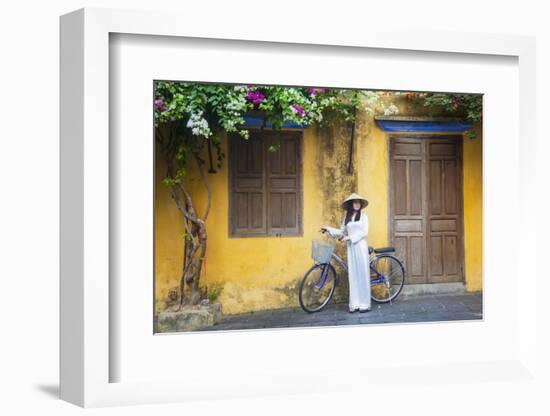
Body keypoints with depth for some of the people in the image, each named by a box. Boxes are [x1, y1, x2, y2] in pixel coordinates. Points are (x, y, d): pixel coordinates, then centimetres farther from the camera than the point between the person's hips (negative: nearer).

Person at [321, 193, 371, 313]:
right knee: (352, 275, 2)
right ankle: (354, 304, 5)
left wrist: (350, 237, -12)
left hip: (361, 245, -4)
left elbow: (364, 231, -7)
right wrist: (328, 229, 7)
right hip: (350, 247, 4)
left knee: (362, 274, -3)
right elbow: (342, 232, 14)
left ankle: (365, 304, 0)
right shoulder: (346, 217, 12)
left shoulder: (363, 215, 1)